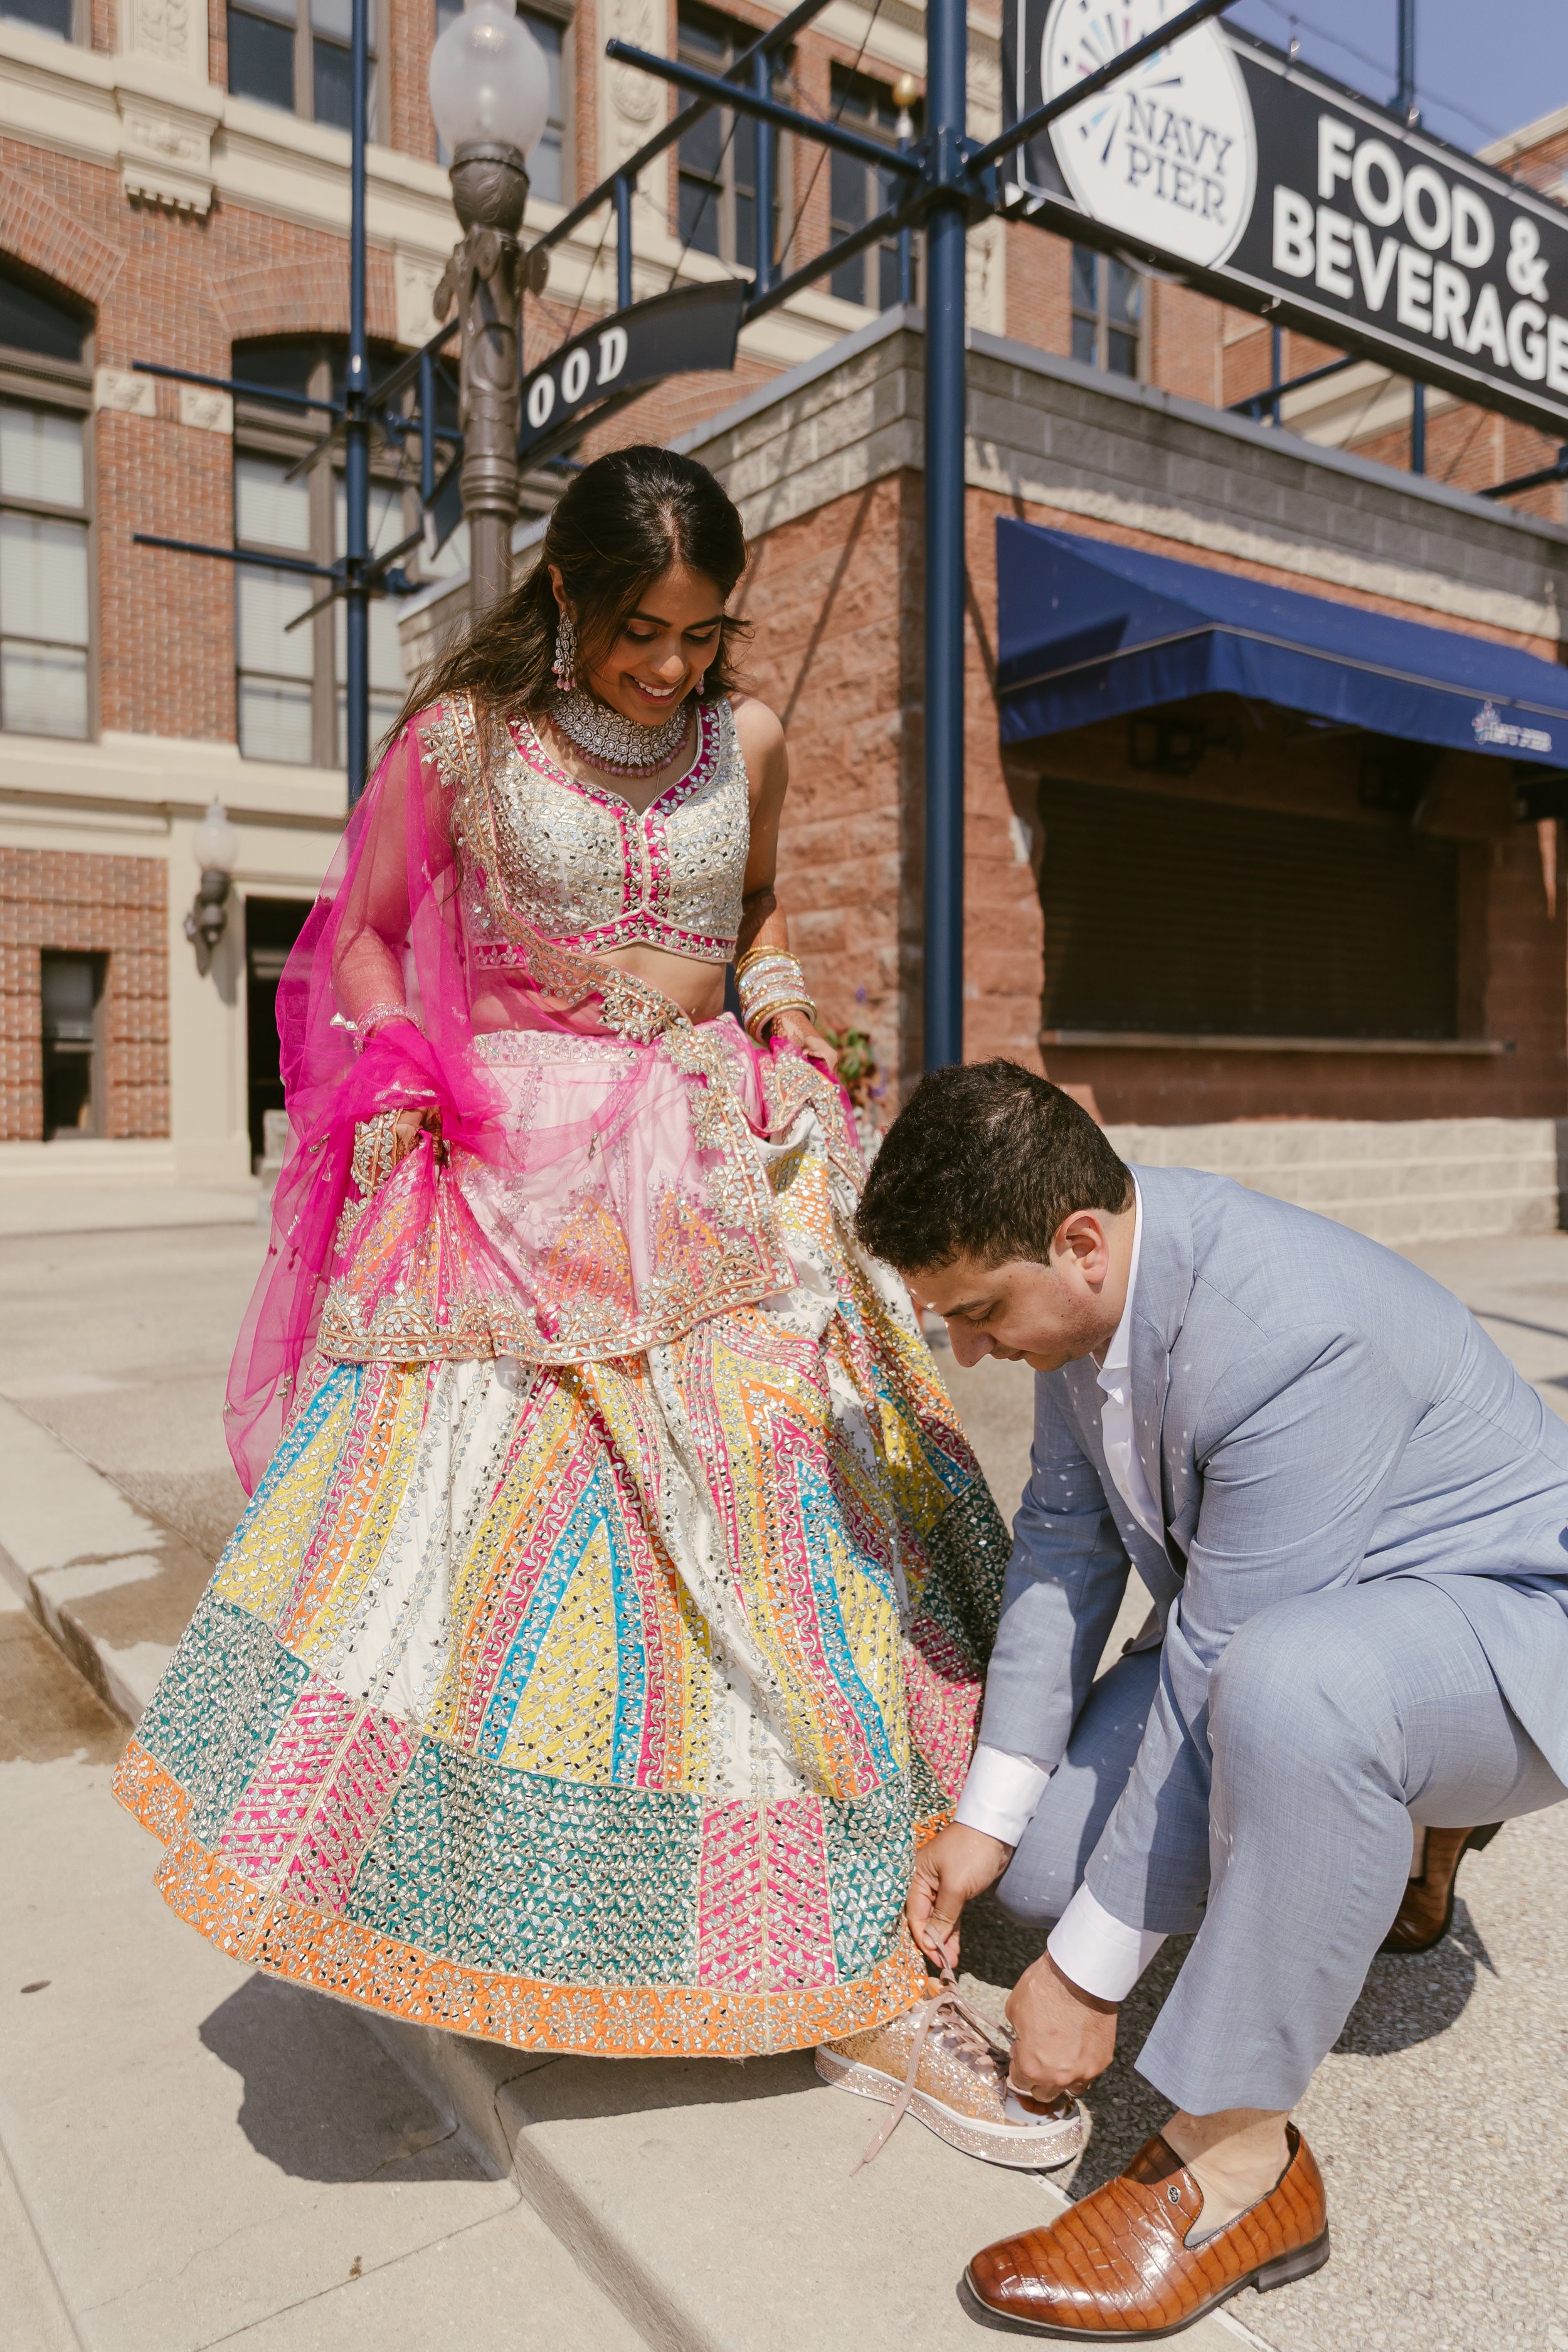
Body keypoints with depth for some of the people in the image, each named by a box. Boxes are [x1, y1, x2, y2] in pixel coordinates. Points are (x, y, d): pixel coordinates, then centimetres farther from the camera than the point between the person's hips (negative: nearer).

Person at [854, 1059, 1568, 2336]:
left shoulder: (1287, 1335, -36)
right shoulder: (1086, 1271, -10)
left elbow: (1213, 1690, -30)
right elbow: (1062, 1540, -1)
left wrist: (1088, 1973, -19)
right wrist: (986, 1817, -1)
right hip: (1272, 1614, 8)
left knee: (1289, 1678, -41)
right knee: (1045, 1857, 1)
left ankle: (1240, 2154, -20)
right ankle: (1397, 1817, 21)